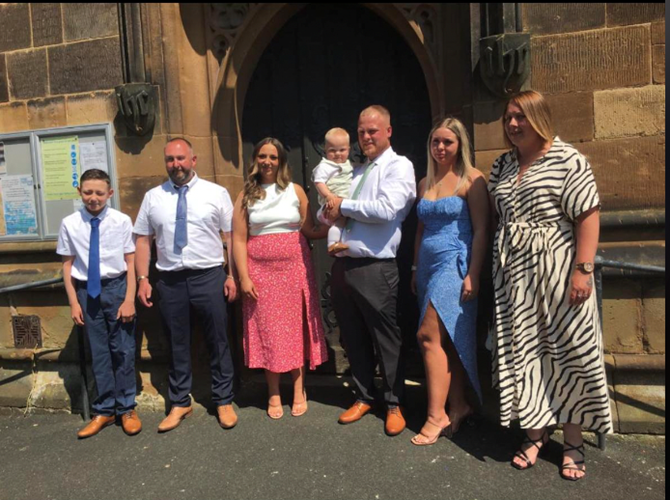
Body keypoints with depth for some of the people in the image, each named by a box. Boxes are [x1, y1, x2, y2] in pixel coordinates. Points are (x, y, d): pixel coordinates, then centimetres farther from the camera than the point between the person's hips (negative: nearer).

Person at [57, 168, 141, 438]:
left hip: (116, 287, -2)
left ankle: (126, 408, 23)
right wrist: (74, 302, 1)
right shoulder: (69, 224, -3)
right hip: (87, 291, 2)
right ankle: (103, 410, 26)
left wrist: (129, 299, -8)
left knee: (123, 350, 6)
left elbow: (130, 262, -5)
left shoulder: (121, 221, -9)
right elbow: (68, 265, 3)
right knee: (98, 352, 12)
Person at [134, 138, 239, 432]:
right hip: (170, 281, 2)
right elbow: (143, 240, 9)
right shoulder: (153, 197, 8)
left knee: (217, 342, 7)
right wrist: (143, 279, 2)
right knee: (177, 344, 13)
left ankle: (223, 401, 24)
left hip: (209, 277, -2)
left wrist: (233, 275, -6)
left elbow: (232, 236, -1)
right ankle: (179, 403, 30)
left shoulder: (216, 193, 1)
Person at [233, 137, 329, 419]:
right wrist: (244, 277, -6)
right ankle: (274, 394, 17)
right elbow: (239, 240, 1)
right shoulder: (246, 195, 4)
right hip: (261, 271, 0)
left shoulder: (295, 191, 4)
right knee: (268, 330, 4)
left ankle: (299, 391, 17)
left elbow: (309, 230, 2)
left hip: (294, 268, 0)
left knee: (296, 327, 5)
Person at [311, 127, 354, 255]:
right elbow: (319, 182, -15)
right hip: (333, 204, -9)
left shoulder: (348, 165, 21)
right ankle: (333, 244, -36)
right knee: (339, 218, -31)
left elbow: (352, 181, 32)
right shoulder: (324, 166, -5)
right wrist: (328, 195, -30)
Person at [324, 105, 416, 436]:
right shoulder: (356, 172, 19)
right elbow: (327, 210, 19)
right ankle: (364, 397, 32)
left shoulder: (399, 166, -2)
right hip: (342, 264, 7)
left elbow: (386, 209, -19)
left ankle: (394, 404, 22)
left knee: (386, 338, 5)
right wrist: (328, 214, -5)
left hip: (374, 268, -7)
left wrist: (344, 206, -7)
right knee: (353, 338, 15)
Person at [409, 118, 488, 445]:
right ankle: (459, 405, 21)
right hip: (429, 266, 7)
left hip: (455, 265, -7)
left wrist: (473, 274, -16)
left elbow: (480, 230, -9)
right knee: (446, 340, 9)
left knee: (429, 335, -13)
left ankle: (436, 415, -3)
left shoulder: (471, 179, -4)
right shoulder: (425, 183, 15)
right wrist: (415, 269, 16)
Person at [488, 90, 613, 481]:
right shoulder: (502, 166, 12)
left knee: (567, 352, 3)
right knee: (523, 351, 7)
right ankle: (536, 432, 23)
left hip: (557, 271, -5)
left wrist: (583, 270, -17)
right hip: (514, 274, 5)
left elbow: (588, 217, -10)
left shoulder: (568, 160, -5)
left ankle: (574, 442, 20)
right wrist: (496, 266, 12)